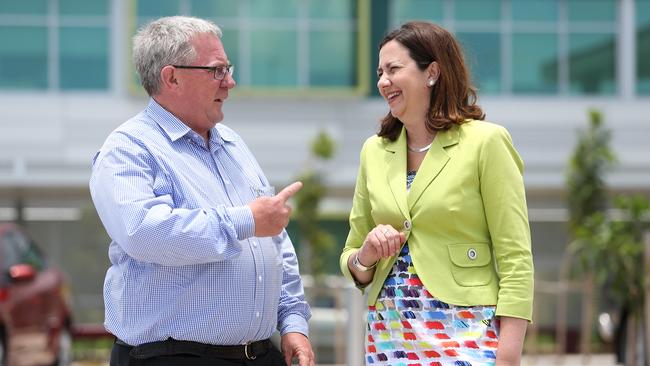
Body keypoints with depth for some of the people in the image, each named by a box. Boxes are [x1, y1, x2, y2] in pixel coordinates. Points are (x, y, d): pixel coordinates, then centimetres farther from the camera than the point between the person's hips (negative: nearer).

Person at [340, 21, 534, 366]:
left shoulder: (485, 142, -6)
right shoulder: (374, 151, 9)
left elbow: (515, 261, -9)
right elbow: (352, 262, 15)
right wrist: (365, 256, -8)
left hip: (464, 335, -5)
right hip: (389, 336, 5)